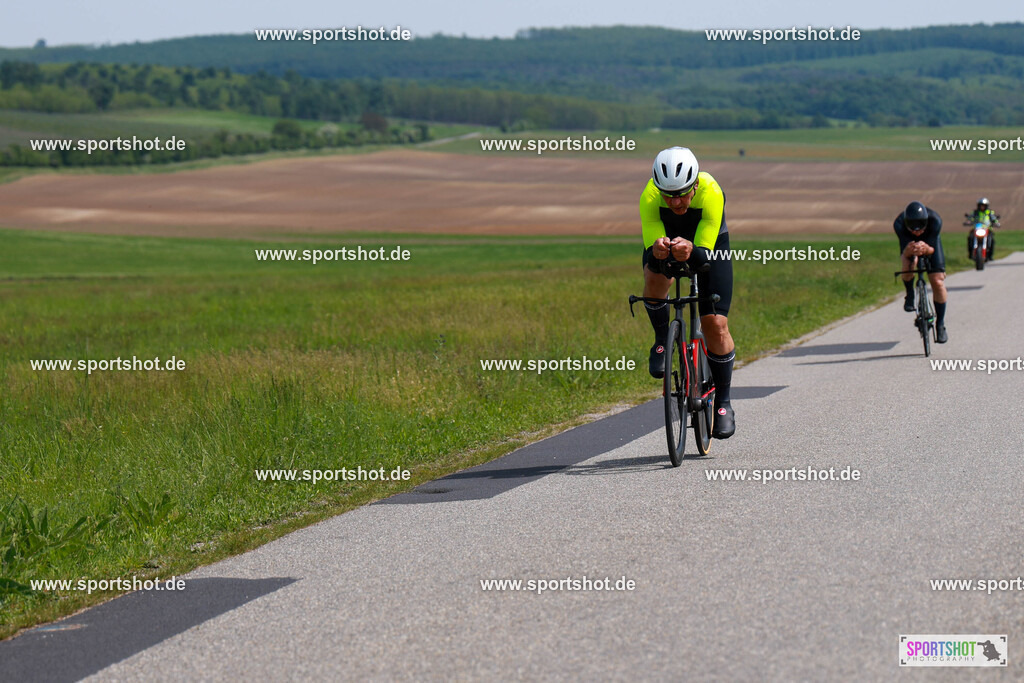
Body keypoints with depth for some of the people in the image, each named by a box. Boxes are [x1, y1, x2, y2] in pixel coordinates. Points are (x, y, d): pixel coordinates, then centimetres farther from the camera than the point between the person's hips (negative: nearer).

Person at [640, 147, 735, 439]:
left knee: (715, 324, -11)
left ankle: (723, 402, 6)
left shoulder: (711, 193, -38)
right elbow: (650, 249, -35)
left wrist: (691, 251, -60)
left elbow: (706, 254, -38)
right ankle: (662, 337, -5)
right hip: (665, 241, 1)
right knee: (655, 278, -34)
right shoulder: (649, 197, -34)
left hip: (707, 244, -1)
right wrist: (657, 251, -58)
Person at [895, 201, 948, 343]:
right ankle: (910, 294, -4)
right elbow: (904, 253, -37)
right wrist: (908, 251, -61)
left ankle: (940, 324, 4)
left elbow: (933, 249, -35)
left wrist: (926, 249, -59)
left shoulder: (935, 221, -38)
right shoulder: (899, 224, -37)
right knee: (908, 264, -34)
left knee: (938, 282, -10)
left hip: (930, 242, 1)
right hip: (909, 241, -1)